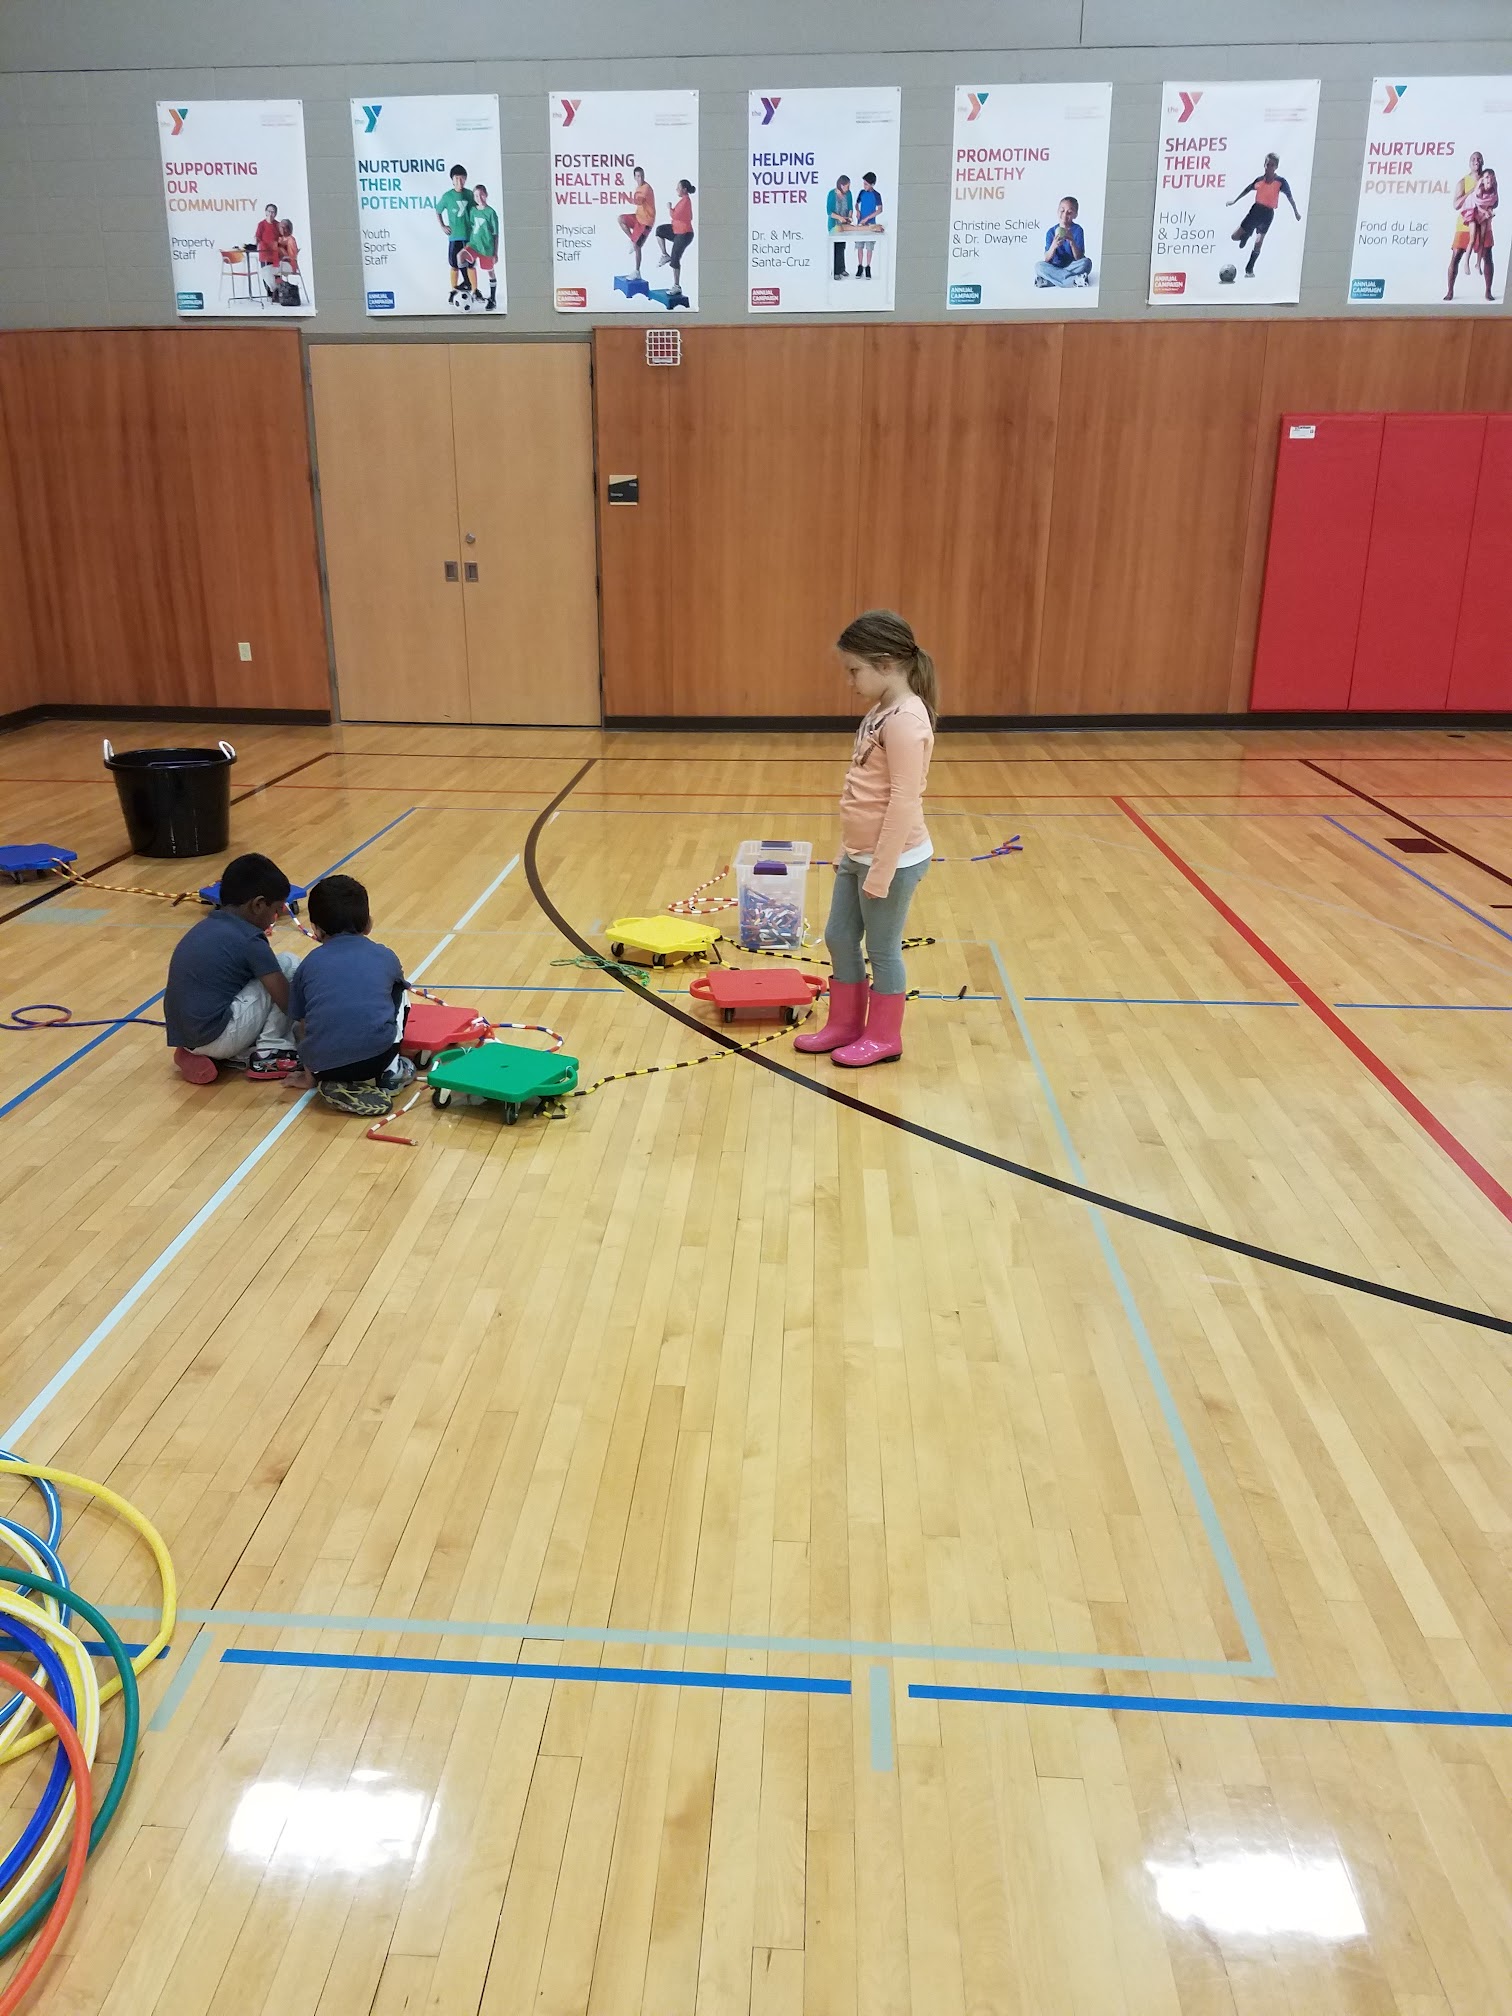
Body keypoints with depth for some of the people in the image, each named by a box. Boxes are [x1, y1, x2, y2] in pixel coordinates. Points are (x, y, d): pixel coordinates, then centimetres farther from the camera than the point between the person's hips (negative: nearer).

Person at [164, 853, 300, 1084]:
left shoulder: (206, 926, 14)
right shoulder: (250, 941, -11)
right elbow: (288, 1001, -9)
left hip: (184, 1035, 8)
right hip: (216, 1037, -8)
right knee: (288, 964, -1)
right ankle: (268, 1054, 0)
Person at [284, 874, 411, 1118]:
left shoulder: (310, 964, 13)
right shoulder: (386, 956, 16)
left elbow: (301, 1024, 17)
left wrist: (308, 1075, 32)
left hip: (325, 1067, -1)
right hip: (377, 1056, 1)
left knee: (298, 1028, 34)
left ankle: (339, 1087, 10)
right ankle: (390, 1072, 20)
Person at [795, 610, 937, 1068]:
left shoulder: (905, 720, -22)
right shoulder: (881, 710, 8)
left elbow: (904, 803, -24)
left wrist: (880, 872, -22)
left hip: (892, 861, -9)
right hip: (859, 855, 9)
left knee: (882, 950, 6)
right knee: (839, 938, 17)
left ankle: (883, 1038, 23)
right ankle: (845, 1024, 33)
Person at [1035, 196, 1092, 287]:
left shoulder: (1077, 230, -3)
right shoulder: (1051, 232, 1)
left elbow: (1079, 258, -12)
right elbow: (1047, 259, -8)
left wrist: (1072, 242, -29)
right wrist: (1053, 246, -28)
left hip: (1072, 267, -1)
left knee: (1086, 262, -29)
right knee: (1039, 266, -26)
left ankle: (1047, 281, -32)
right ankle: (1074, 279, -34)